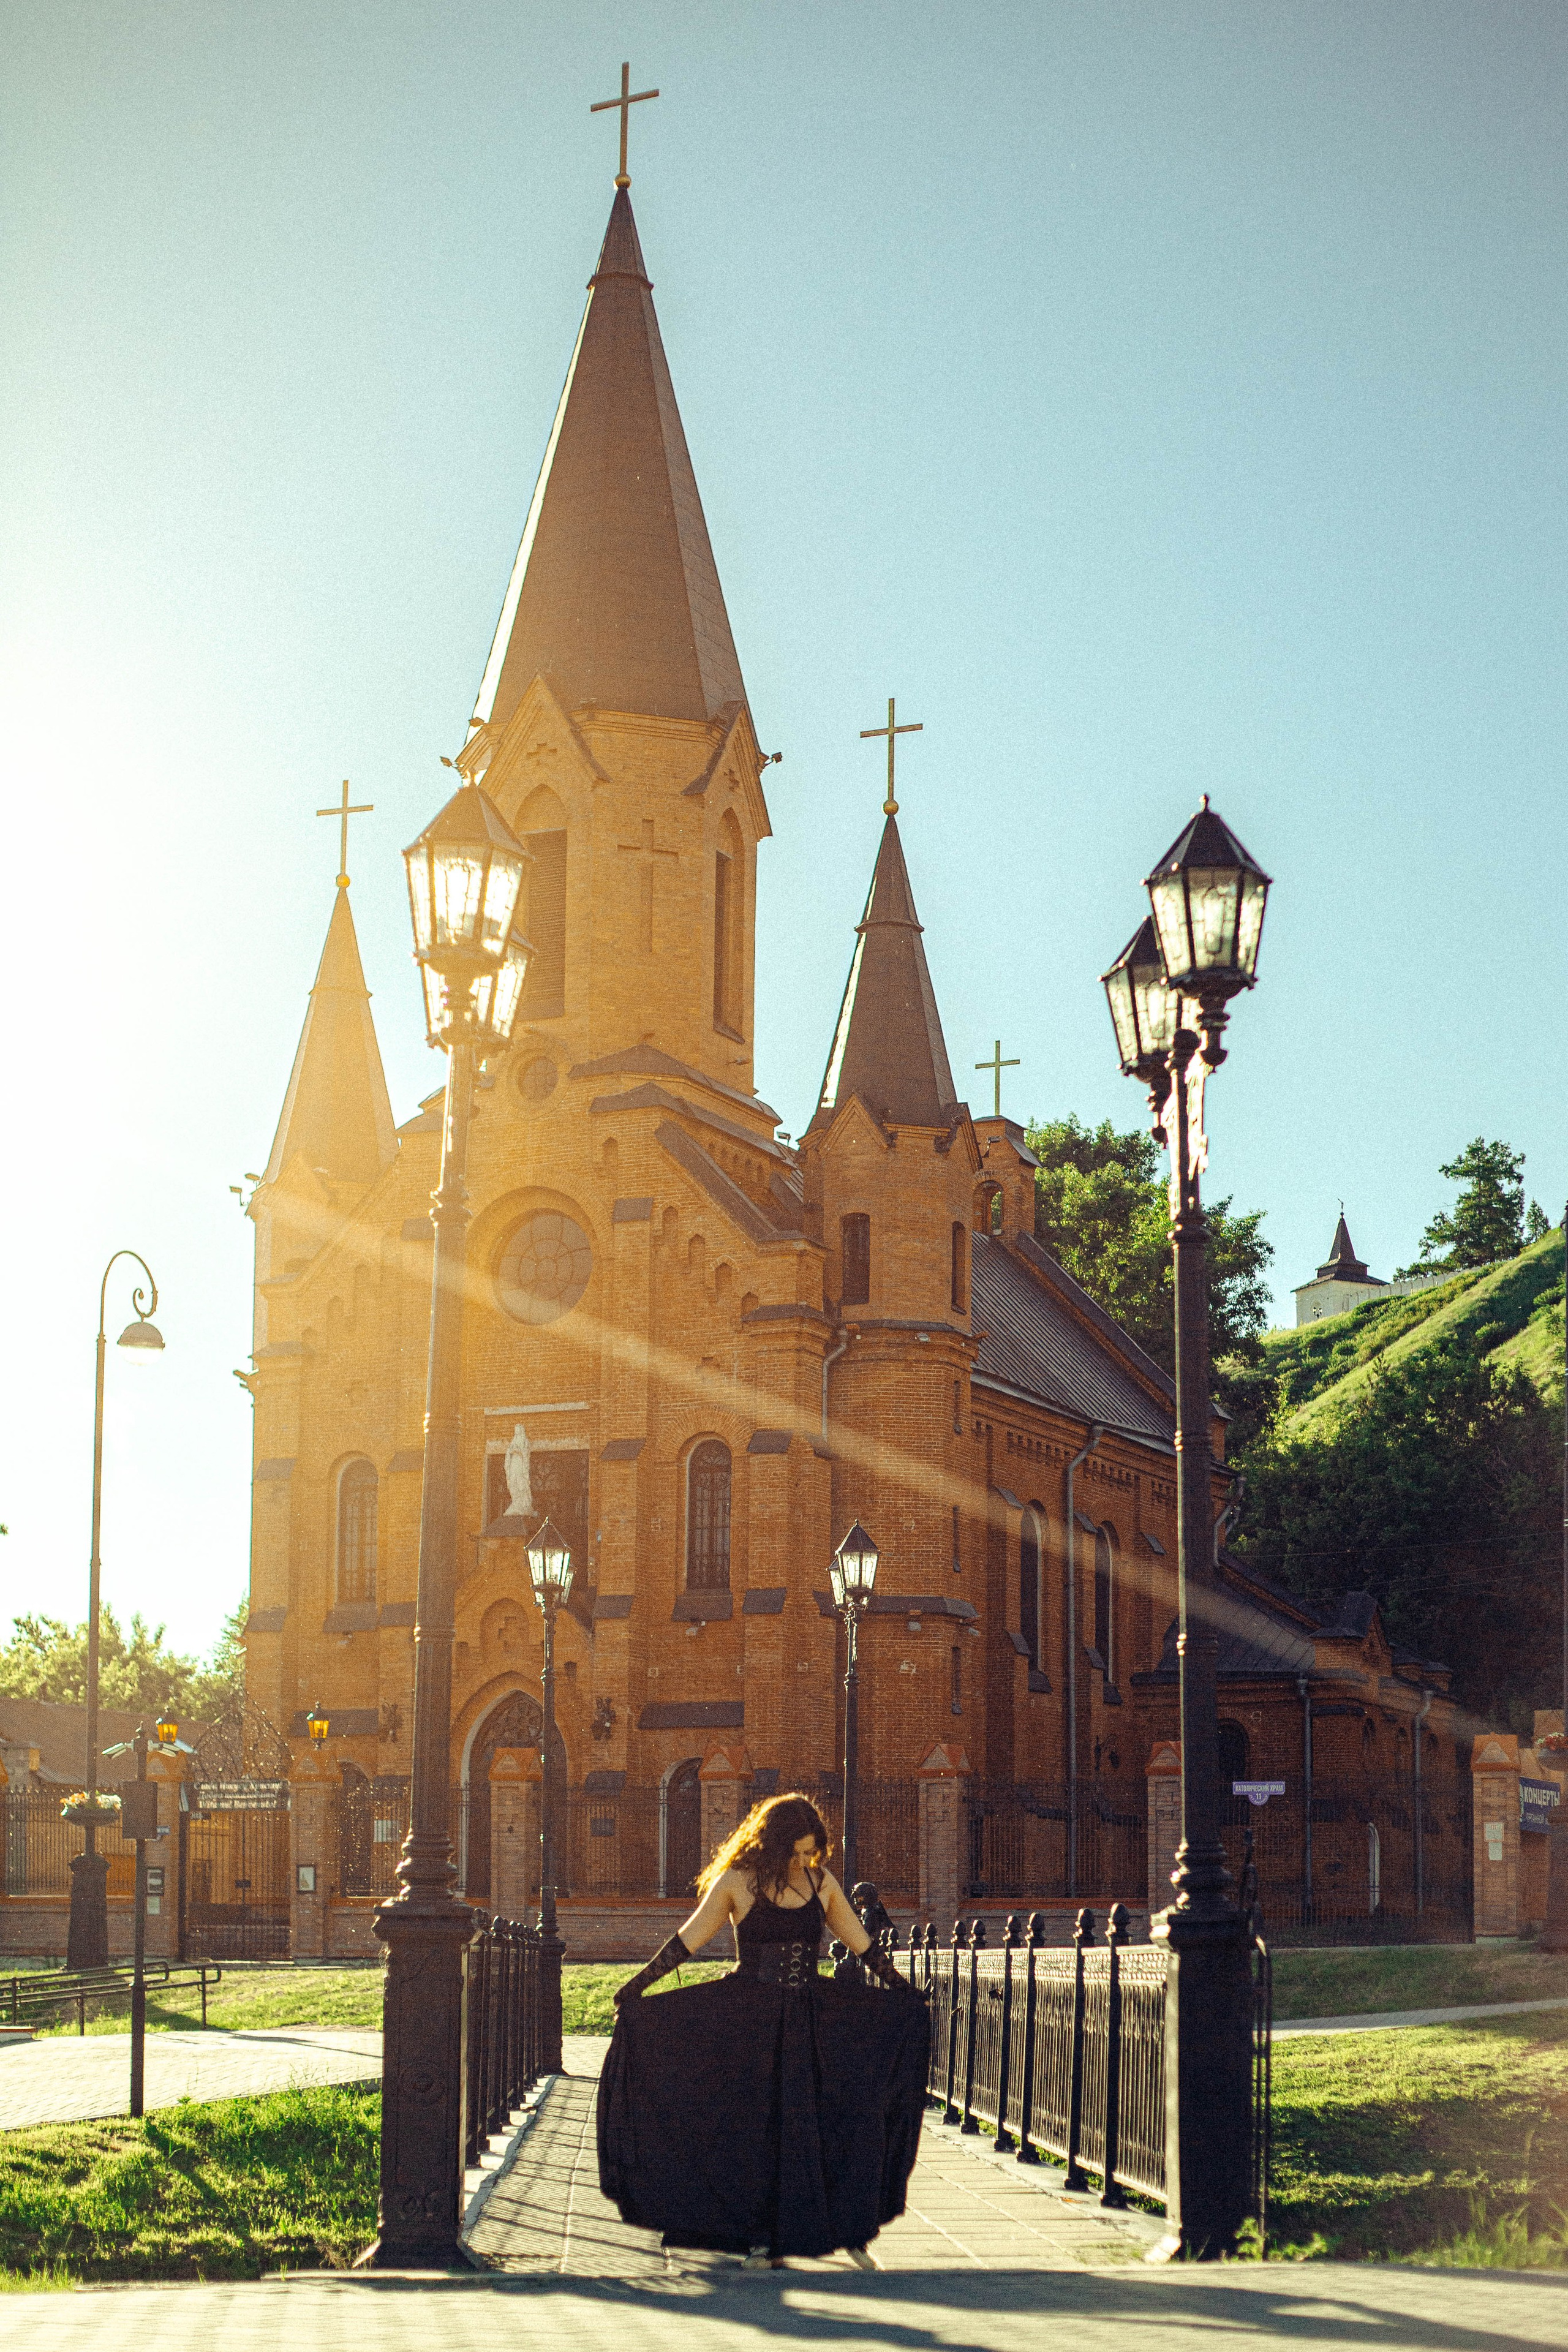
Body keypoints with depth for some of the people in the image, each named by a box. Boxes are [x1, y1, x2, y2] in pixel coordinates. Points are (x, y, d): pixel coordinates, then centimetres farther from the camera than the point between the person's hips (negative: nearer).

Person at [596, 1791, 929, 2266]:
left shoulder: (822, 1882, 6)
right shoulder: (737, 1882, -4)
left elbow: (862, 1944, 15)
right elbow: (689, 1939, -1)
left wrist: (903, 1992, 16)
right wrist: (638, 1985, -5)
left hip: (811, 2020, 3)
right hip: (747, 2019, -3)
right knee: (754, 2125, -1)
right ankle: (758, 2232, 6)